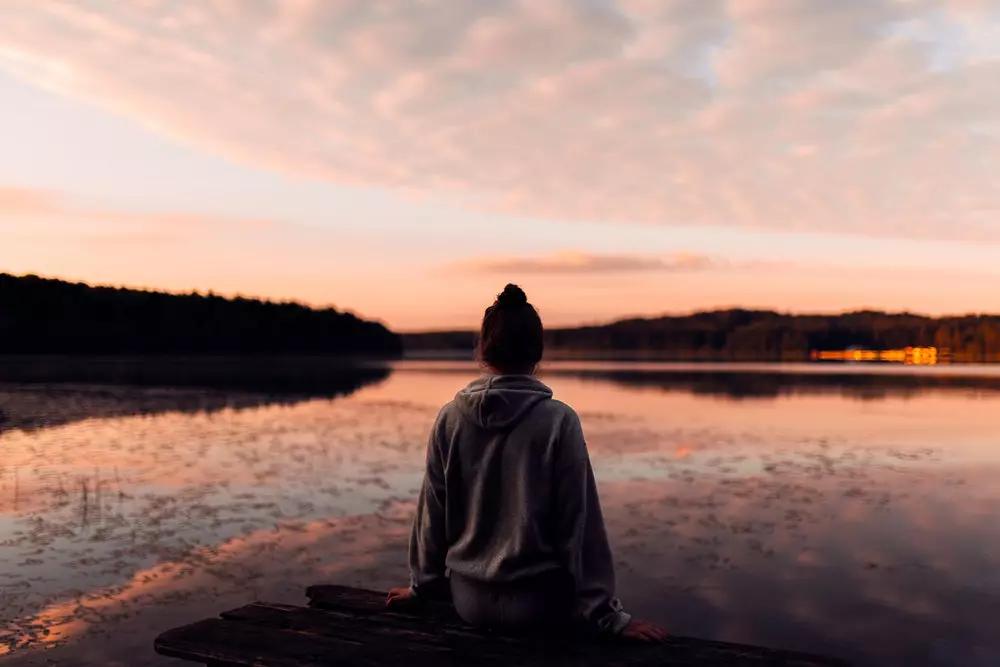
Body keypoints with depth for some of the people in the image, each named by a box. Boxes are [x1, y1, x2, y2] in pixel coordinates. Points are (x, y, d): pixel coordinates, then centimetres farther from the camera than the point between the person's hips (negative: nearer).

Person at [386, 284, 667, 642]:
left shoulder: (450, 418, -6)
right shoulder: (558, 421, -14)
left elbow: (432, 511, 1)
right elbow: (580, 523, -12)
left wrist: (423, 584, 16)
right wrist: (606, 615, -5)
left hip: (469, 600, 3)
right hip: (538, 602, -2)